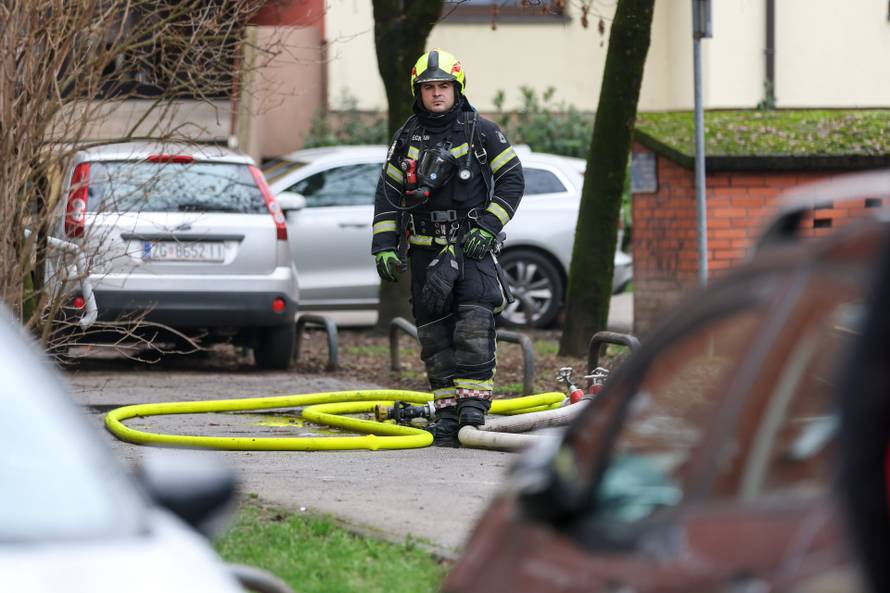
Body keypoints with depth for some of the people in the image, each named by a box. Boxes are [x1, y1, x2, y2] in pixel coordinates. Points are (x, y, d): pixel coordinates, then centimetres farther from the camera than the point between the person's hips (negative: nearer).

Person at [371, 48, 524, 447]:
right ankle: (445, 414, 7)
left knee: (474, 325, -17)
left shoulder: (481, 133, 1)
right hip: (425, 250, 4)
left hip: (473, 247, -3)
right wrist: (384, 246, 4)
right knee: (434, 335, 2)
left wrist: (487, 227, -8)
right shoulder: (407, 139, 10)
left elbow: (512, 180, 2)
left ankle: (472, 405, -16)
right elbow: (388, 194, 13)